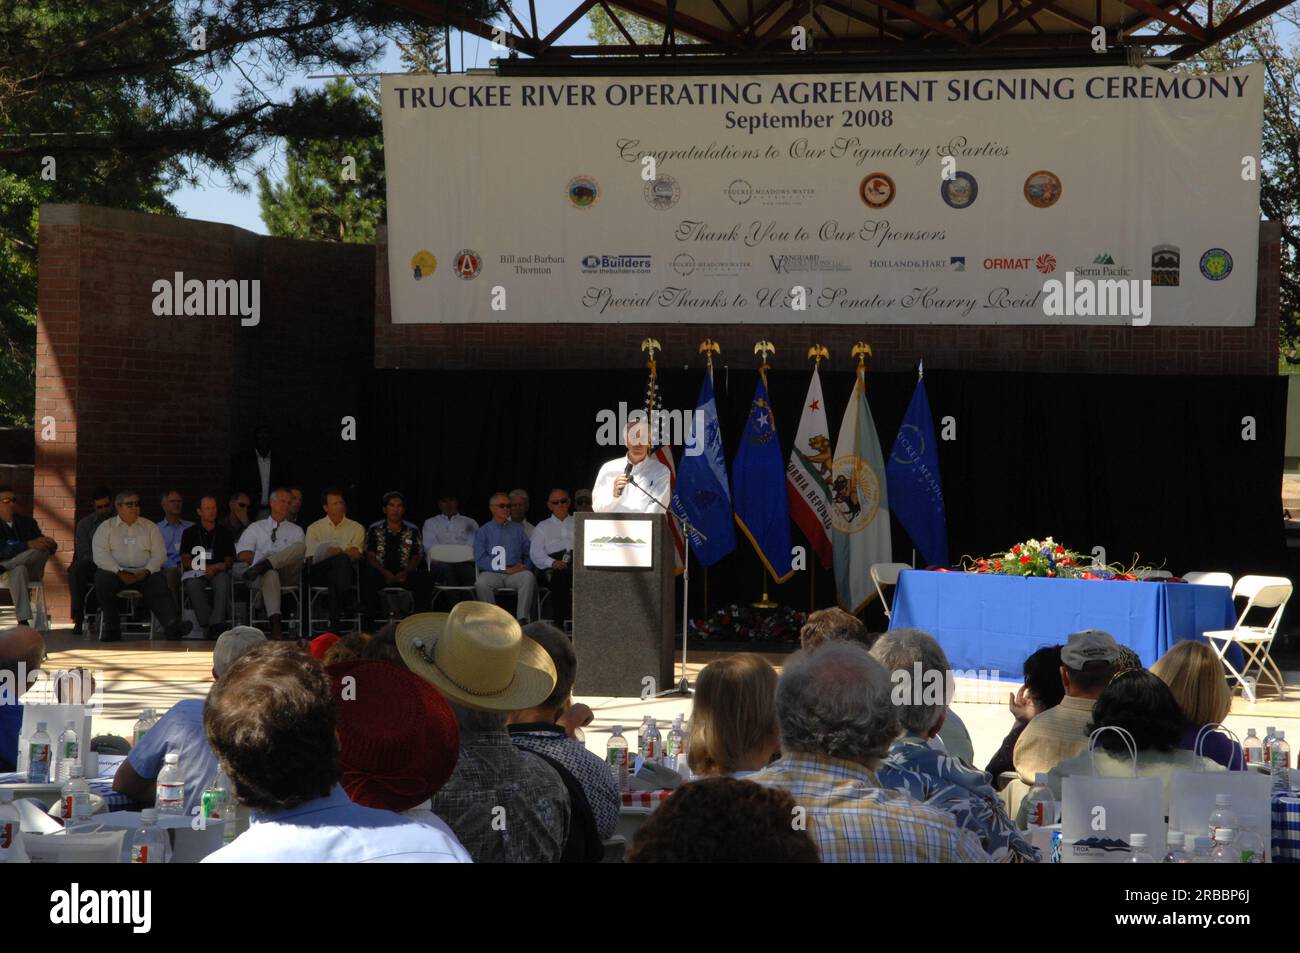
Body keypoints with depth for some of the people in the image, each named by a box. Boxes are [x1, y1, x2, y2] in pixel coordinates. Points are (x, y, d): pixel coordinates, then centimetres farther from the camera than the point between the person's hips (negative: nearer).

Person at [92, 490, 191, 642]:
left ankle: (172, 625, -49)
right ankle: (112, 628, -25)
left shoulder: (150, 527, 17)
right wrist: (119, 572, -16)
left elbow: (159, 553, 6)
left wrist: (146, 571, -13)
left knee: (159, 588, -29)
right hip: (115, 572, -1)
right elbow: (100, 554, -2)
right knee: (103, 582, -33)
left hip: (144, 573, 1)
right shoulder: (106, 527, 12)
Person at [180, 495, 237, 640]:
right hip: (195, 573, 0)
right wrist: (208, 567, -8)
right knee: (192, 584, -35)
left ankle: (216, 625, -43)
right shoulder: (190, 533, 14)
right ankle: (207, 626, -38)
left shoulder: (224, 533, 16)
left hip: (217, 573, 0)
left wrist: (216, 568, -10)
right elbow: (185, 561, 6)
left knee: (223, 579, -35)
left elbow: (229, 561, 12)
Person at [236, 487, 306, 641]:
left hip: (288, 574, 1)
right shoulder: (256, 528, 27)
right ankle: (275, 623, -55)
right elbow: (243, 555, 14)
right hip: (262, 577, -1)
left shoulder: (296, 530, 29)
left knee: (300, 546, -29)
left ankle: (262, 566, -44)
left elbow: (300, 553, 11)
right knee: (270, 574, -42)